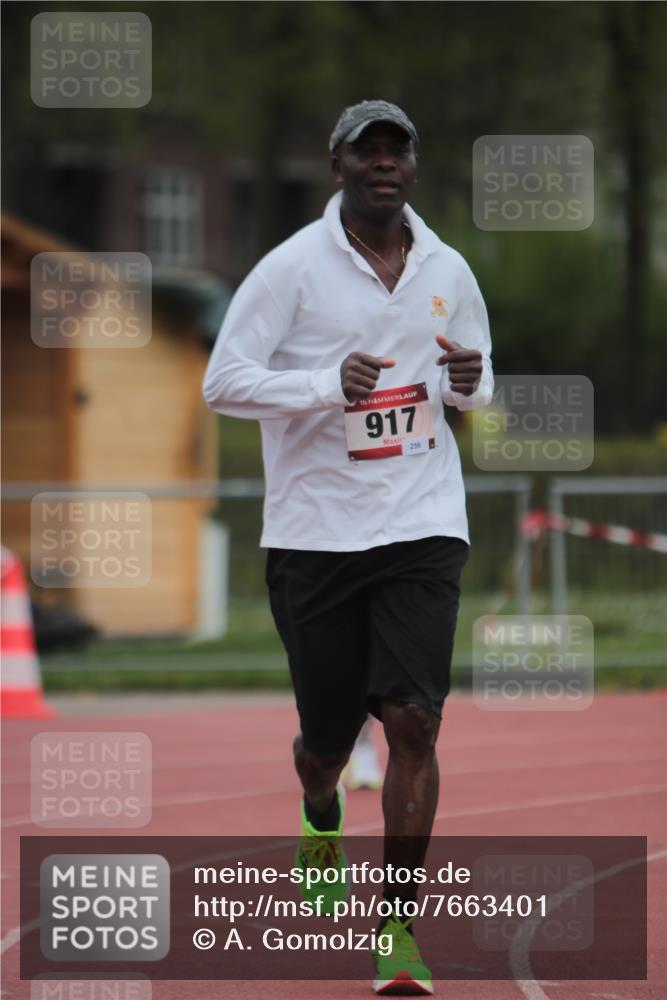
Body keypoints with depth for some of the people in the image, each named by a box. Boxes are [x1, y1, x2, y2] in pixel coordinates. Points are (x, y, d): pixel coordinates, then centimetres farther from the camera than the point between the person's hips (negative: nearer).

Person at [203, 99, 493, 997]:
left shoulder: (448, 272, 7)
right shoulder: (293, 267, -5)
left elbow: (477, 382, 21)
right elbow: (223, 383, -9)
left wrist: (470, 383, -4)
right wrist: (331, 383, -22)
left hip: (421, 526, 1)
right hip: (314, 532, -1)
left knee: (413, 720, -13)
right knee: (328, 737, 8)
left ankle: (397, 928, -5)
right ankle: (321, 821, 46)